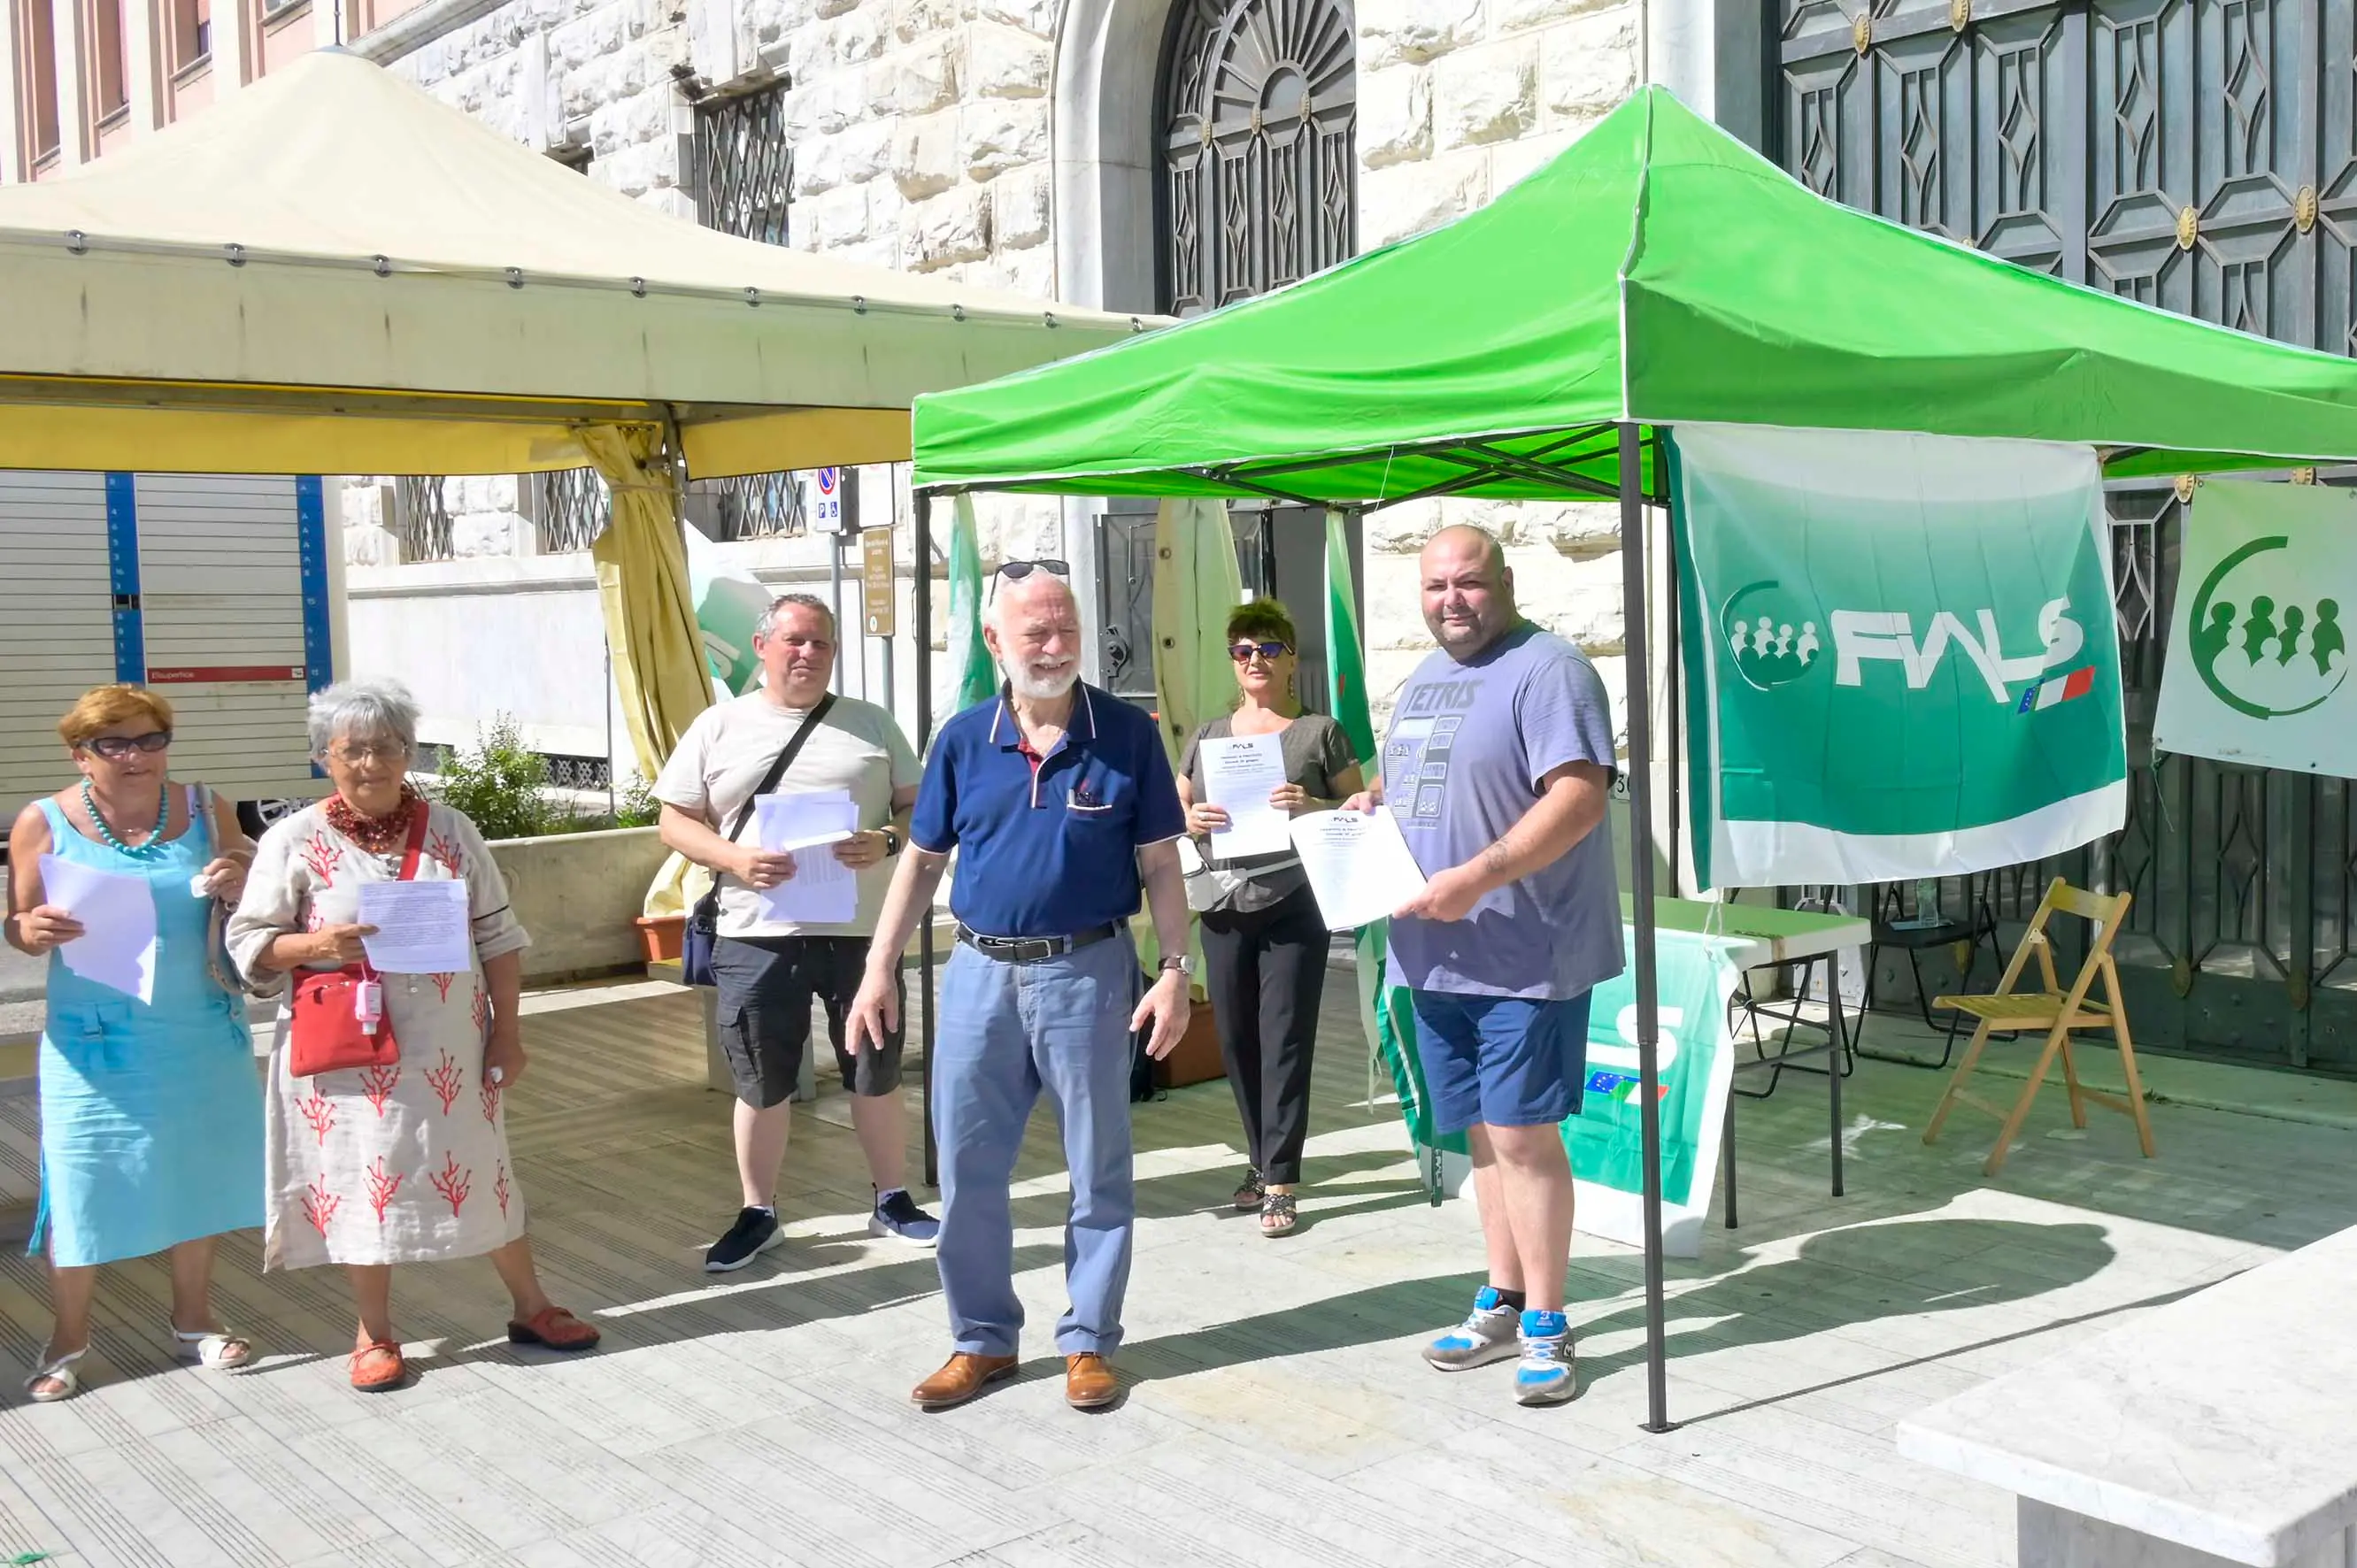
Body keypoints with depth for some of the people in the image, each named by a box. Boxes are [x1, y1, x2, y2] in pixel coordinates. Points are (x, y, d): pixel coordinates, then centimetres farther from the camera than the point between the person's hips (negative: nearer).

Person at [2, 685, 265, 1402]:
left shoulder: (206, 810, 0)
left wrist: (240, 886, -15)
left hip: (202, 1036, 2)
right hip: (96, 1041, -2)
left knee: (198, 1174, 11)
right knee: (84, 1183, 3)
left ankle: (193, 1319, 30)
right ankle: (68, 1336, 23)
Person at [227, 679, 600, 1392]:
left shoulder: (450, 830, 3)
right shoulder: (294, 841, -4)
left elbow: (498, 937, 5)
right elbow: (248, 943, -3)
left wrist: (506, 1031, 2)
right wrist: (316, 945, -22)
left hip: (448, 1049, 2)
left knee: (480, 1171, 10)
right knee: (361, 1181, 6)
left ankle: (532, 1307, 26)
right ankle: (375, 1334, 23)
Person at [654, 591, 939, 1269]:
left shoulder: (870, 724, 8)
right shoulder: (718, 726, 6)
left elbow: (919, 807, 9)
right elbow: (676, 821, 5)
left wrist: (885, 841, -13)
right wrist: (733, 858, -14)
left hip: (860, 929, 1)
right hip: (757, 935, 0)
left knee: (876, 1073, 10)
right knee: (761, 1083, 9)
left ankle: (893, 1201, 27)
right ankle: (758, 1215, 25)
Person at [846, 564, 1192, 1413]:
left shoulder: (1127, 733, -4)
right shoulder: (963, 738, 2)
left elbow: (1160, 865, 0)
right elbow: (921, 860, 9)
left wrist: (1174, 972, -7)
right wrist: (880, 970, 5)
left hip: (1088, 971, -2)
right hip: (981, 971, 2)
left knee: (1097, 1169, 7)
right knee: (966, 1168, 8)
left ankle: (1088, 1342, 22)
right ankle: (982, 1339, 24)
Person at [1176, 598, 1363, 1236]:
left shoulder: (1319, 732, 5)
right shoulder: (1207, 736, 15)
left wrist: (1314, 807, -14)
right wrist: (1193, 820, -4)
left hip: (1293, 905, -4)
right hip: (1225, 908, 4)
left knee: (1285, 1041, -5)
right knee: (1237, 1040, 7)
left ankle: (1280, 1182, -1)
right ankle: (1262, 1160, 23)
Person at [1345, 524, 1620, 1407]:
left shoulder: (1546, 671, -11)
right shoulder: (1424, 678, 17)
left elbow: (1580, 797, -21)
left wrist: (1476, 878, -26)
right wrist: (1370, 804, 6)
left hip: (1525, 956, -8)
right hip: (1436, 956, 8)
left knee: (1522, 1134, -4)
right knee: (1485, 1133, 15)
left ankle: (1546, 1328, 8)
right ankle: (1504, 1304, 26)